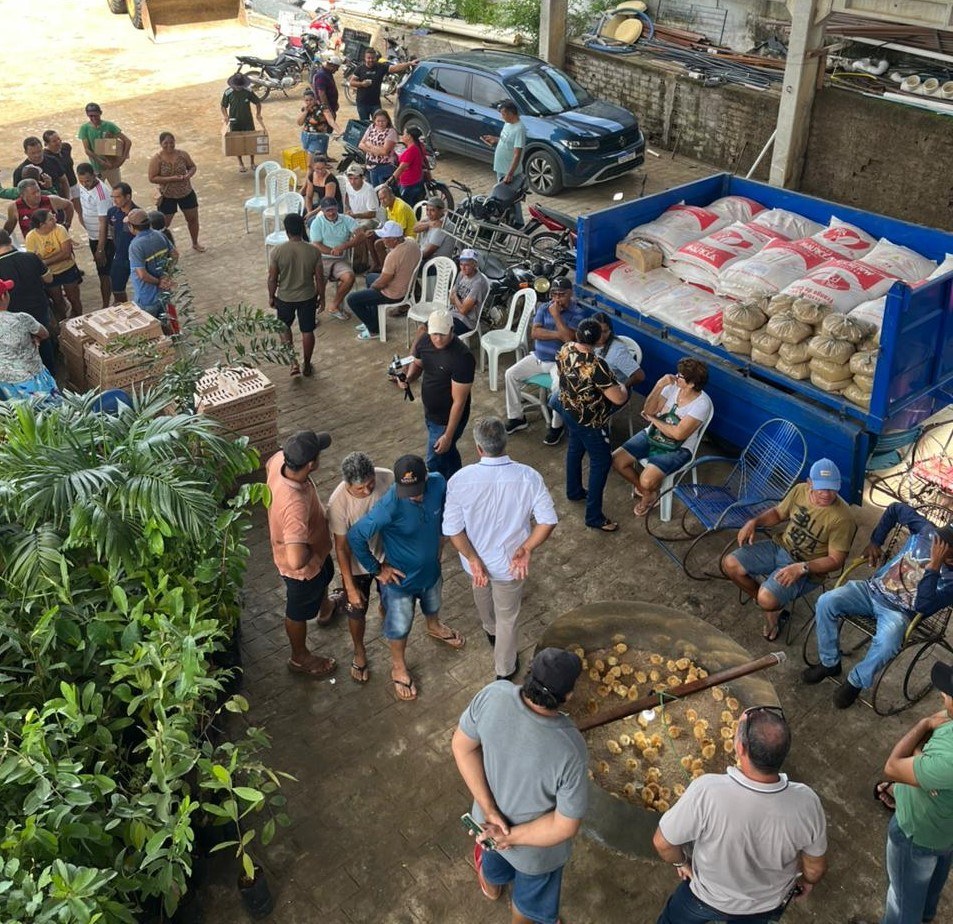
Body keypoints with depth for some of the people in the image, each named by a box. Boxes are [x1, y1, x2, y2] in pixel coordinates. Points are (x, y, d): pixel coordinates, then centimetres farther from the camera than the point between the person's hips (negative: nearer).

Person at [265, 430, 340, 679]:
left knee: (325, 576, 38)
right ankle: (300, 658, 51)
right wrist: (312, 550, -26)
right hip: (303, 566, -8)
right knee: (299, 611, 22)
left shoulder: (279, 460, -25)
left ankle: (325, 608, 72)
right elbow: (296, 561, -52)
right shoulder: (295, 505, -49)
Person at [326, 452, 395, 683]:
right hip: (357, 563, -3)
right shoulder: (338, 502, -34)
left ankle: (385, 610, 62)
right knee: (357, 610, 17)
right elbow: (341, 547, -22)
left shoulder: (388, 478, -26)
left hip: (387, 553, 3)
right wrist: (350, 587, -16)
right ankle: (359, 651, 45)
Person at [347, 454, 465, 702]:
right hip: (400, 578, -5)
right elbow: (355, 537, -29)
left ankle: (434, 628, 68)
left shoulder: (438, 484, -24)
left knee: (433, 605, 35)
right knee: (399, 627, 20)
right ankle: (398, 668, 48)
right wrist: (376, 569, -19)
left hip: (431, 568, 5)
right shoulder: (389, 506, -39)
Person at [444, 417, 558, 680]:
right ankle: (505, 670, 42)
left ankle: (491, 630, 67)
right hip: (511, 564, -1)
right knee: (507, 617, 23)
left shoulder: (461, 479, -26)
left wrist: (473, 559, -13)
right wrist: (526, 549, -15)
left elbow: (452, 529, -22)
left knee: (483, 596, 36)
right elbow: (548, 520, -21)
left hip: (476, 560, 1)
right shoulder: (528, 477, -24)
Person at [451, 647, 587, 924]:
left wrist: (489, 809, -14)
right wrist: (512, 837, -17)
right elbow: (565, 826, -29)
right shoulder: (569, 750, -39)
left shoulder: (494, 695, -31)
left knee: (494, 856, 41)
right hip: (535, 850, -4)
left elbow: (462, 746, -16)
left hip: (487, 817, 4)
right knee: (532, 893, 32)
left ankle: (491, 886, 73)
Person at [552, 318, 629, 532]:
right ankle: (594, 516, 11)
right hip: (589, 420, -8)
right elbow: (619, 399, -31)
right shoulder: (596, 365, -35)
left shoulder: (565, 349, -12)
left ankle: (574, 491, 52)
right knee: (601, 462, 6)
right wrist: (622, 387, -9)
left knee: (575, 448, 30)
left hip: (568, 409, 8)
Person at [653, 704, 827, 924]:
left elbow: (663, 842, -24)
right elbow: (816, 867, -13)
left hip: (708, 896, -2)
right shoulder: (806, 803, -33)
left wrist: (681, 862, -1)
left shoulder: (706, 792, -41)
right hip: (768, 904, 2)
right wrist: (807, 880, 10)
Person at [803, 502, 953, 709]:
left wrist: (933, 567, -30)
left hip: (899, 611, -4)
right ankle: (830, 663, 1)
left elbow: (924, 606, -25)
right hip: (874, 589, 4)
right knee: (826, 602, -19)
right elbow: (896, 509, 10)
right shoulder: (926, 530, -7)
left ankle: (856, 681, -4)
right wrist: (875, 541, 7)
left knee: (886, 644, -36)